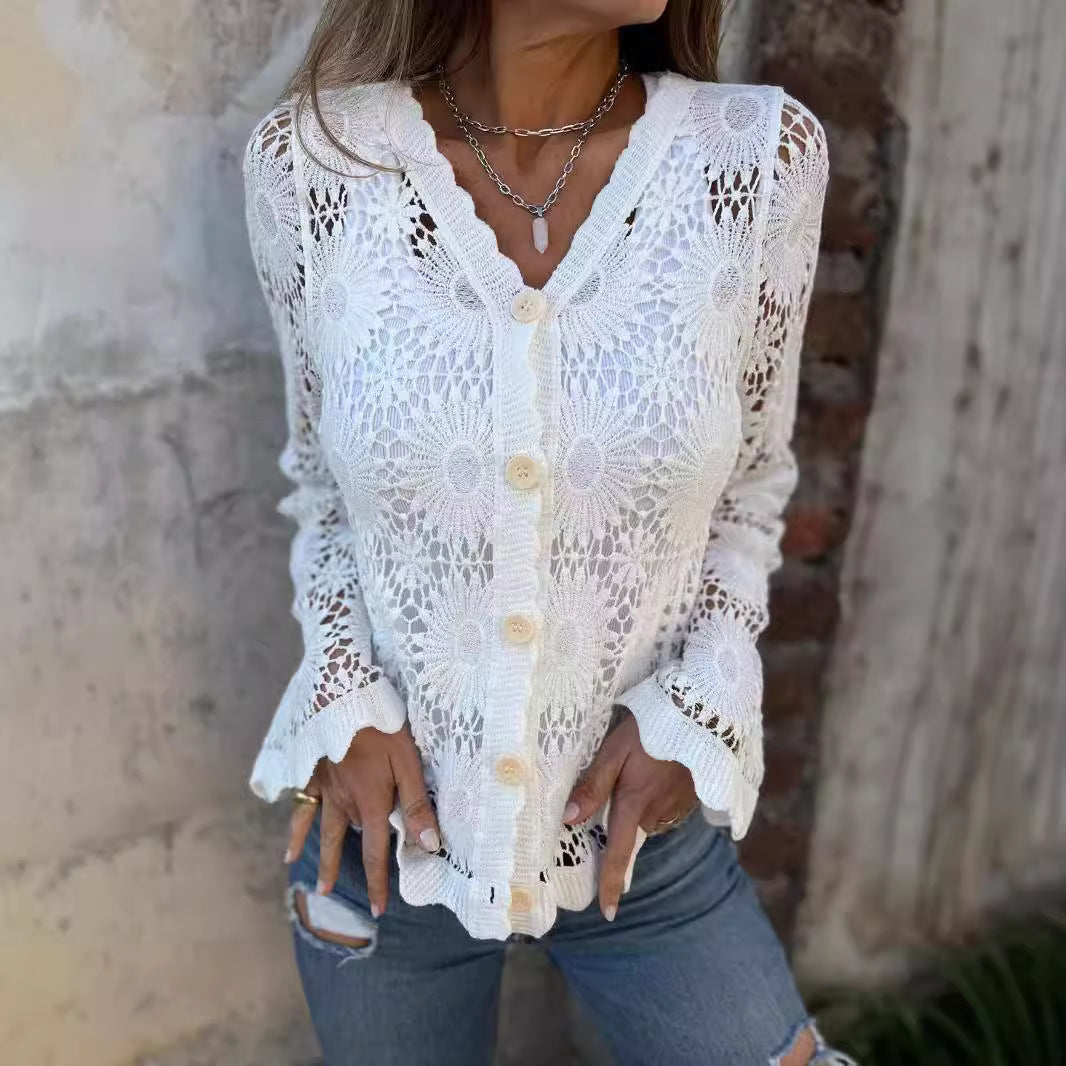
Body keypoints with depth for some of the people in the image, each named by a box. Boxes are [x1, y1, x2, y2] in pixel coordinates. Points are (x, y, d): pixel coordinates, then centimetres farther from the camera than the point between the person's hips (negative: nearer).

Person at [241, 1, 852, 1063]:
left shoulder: (764, 157, -11)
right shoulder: (312, 161, -11)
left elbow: (751, 483, 2)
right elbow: (322, 484, 2)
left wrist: (693, 705, -10)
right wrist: (348, 700, -9)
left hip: (644, 825, 1)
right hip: (381, 818, 1)